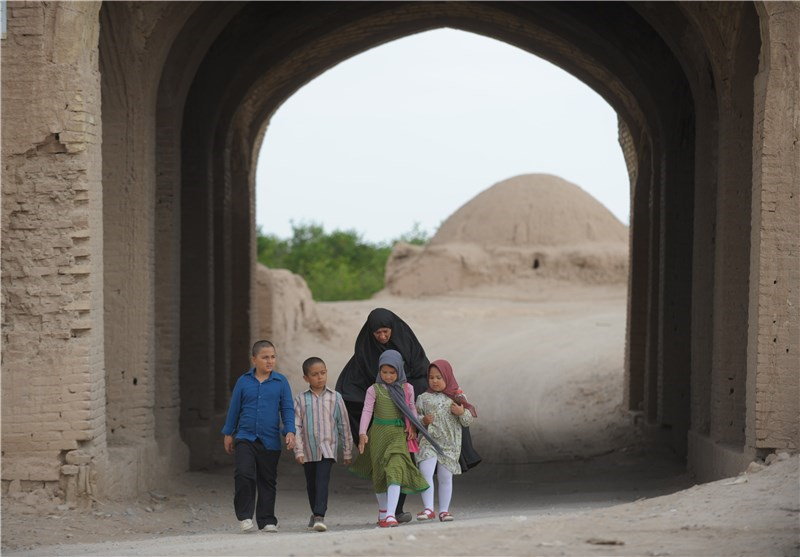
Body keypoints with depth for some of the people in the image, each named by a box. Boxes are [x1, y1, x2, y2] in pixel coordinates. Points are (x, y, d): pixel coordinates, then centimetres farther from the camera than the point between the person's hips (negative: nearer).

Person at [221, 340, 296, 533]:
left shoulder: (281, 382, 2)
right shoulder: (244, 381, 2)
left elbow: (287, 409, 3)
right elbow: (234, 408, 11)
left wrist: (290, 431, -9)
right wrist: (228, 434, 15)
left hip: (270, 441, 1)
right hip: (245, 438, -1)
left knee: (267, 481, 8)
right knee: (244, 474, -16)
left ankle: (267, 521, 18)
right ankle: (244, 515, -3)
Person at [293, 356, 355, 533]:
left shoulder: (335, 398, 2)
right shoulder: (301, 400, 1)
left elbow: (343, 425, 7)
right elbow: (296, 427, -1)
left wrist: (347, 451, 9)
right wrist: (298, 450, -8)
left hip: (327, 448, -2)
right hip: (309, 450, 2)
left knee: (322, 481, -17)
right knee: (311, 484, 15)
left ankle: (319, 516, -23)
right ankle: (315, 513, 33)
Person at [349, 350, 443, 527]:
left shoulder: (407, 389, 6)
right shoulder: (374, 390, 0)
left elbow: (411, 409, 18)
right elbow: (367, 411, -6)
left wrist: (413, 427, 4)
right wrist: (363, 433, -17)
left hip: (399, 434, -1)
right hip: (379, 433, 1)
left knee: (395, 471, -18)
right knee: (379, 473, 10)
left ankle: (390, 514, -25)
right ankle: (382, 511, 28)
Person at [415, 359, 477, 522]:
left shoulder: (457, 397, 5)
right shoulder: (424, 398, 6)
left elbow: (468, 421, 6)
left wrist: (462, 412, -15)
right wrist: (423, 421, -12)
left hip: (449, 444, 0)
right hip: (428, 442, 0)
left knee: (445, 478, 4)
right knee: (425, 472, -16)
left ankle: (444, 510, 14)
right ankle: (428, 509, -13)